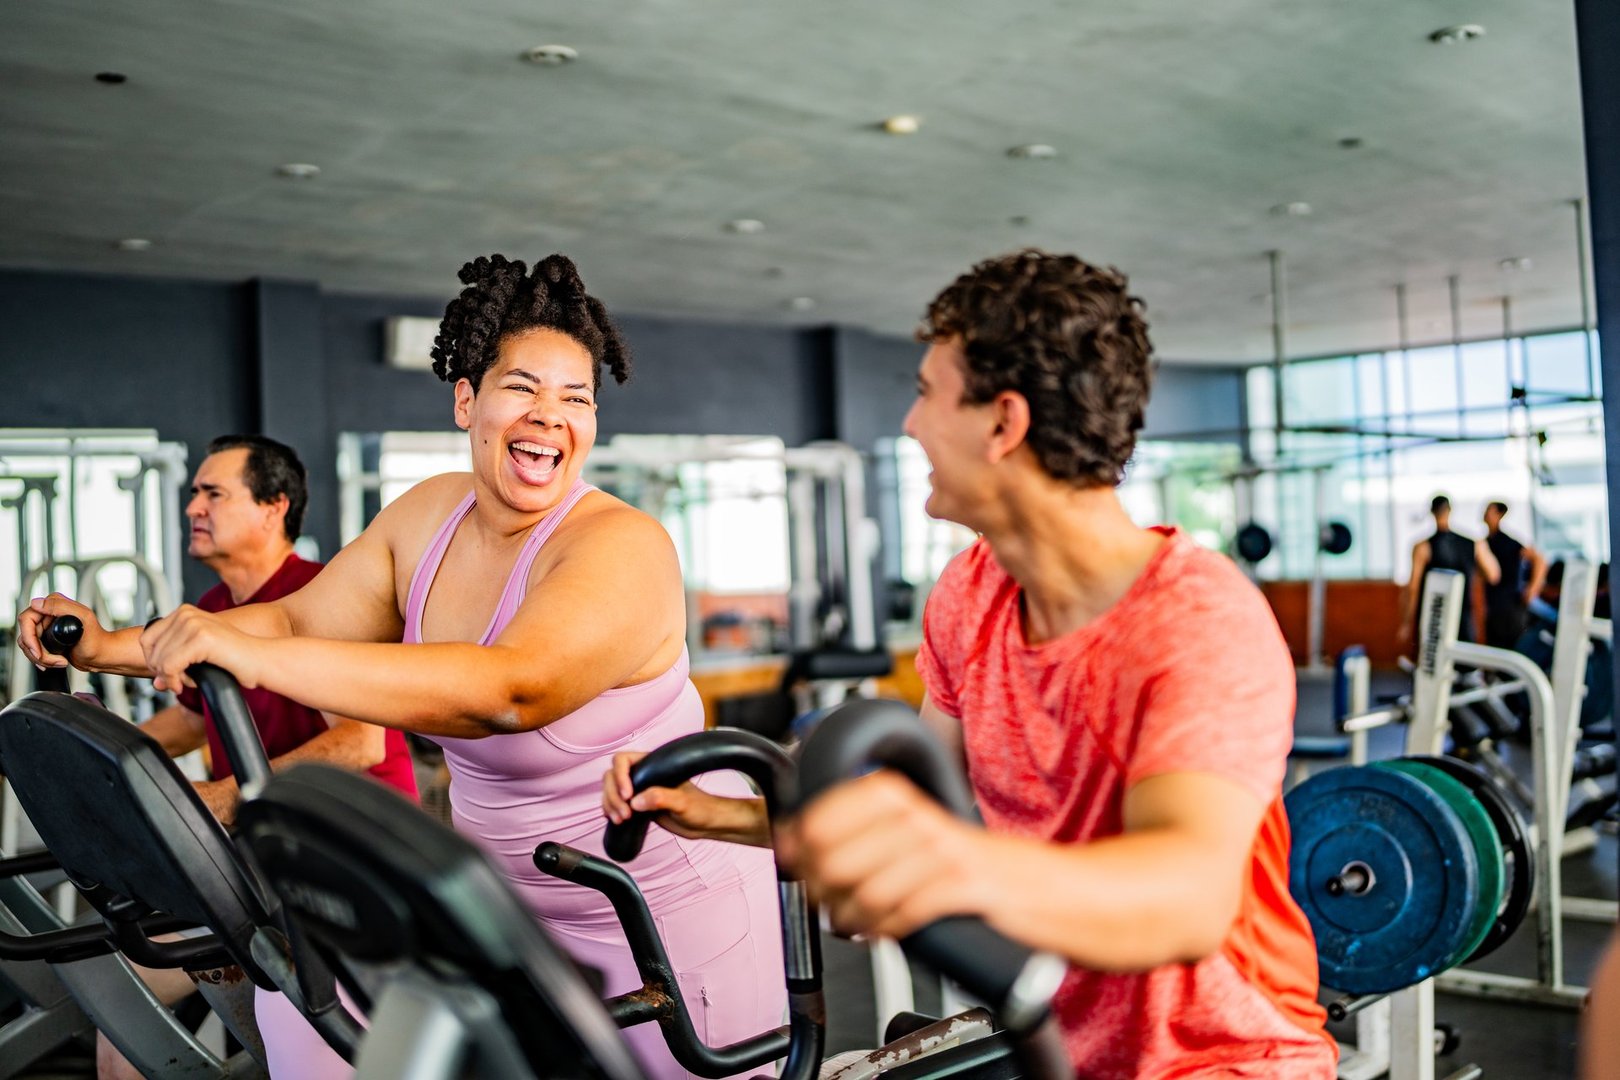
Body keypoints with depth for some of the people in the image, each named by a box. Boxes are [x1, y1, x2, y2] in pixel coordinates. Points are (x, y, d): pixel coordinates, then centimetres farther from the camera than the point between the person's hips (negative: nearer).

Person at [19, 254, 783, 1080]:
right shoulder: (431, 515, -2)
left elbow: (513, 689, -42)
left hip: (669, 896, -6)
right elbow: (299, 620, 5)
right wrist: (112, 647, -4)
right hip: (502, 883, 6)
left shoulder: (621, 547, -26)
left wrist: (260, 659, -45)